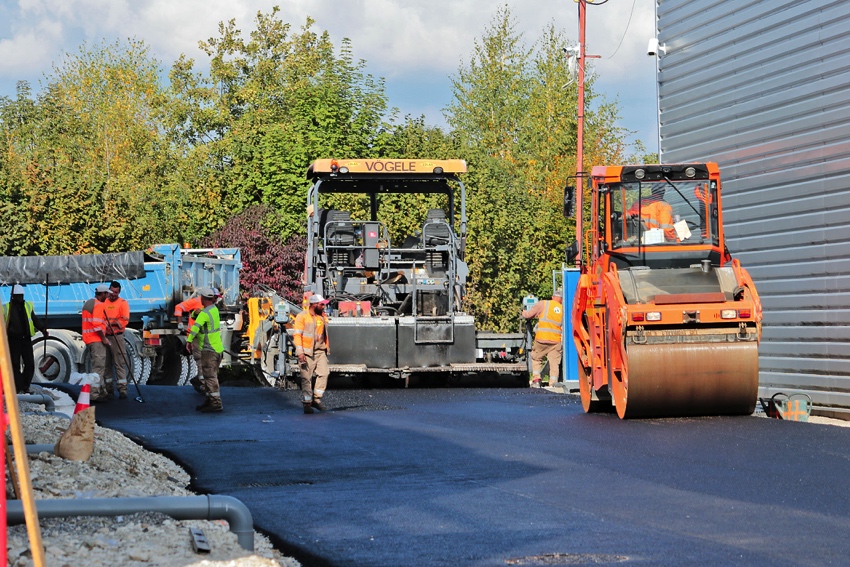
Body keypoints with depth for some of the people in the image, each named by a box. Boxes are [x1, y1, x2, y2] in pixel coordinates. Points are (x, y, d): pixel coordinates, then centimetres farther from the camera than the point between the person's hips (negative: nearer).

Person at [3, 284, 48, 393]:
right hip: (13, 340, -3)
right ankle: (18, 388, 1)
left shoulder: (28, 306, 11)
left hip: (26, 339, 4)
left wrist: (42, 328, 3)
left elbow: (35, 319, 17)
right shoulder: (6, 308, -1)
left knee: (30, 364, -1)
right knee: (15, 365, -4)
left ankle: (25, 386, 12)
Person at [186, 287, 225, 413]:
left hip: (208, 349, -10)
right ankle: (209, 400, 23)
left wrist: (189, 340, -36)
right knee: (210, 375, 17)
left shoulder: (204, 313, -19)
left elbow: (196, 326, -32)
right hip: (218, 347, 10)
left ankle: (216, 403, -12)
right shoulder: (215, 309, 10)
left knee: (210, 376, -9)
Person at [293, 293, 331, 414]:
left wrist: (327, 349, 23)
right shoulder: (302, 316, -7)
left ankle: (316, 399, 5)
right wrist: (300, 353, -16)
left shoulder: (323, 316, 13)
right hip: (307, 352, -6)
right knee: (306, 378, -3)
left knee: (324, 373, -6)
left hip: (320, 351, 6)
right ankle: (306, 403, 2)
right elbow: (297, 335, -10)